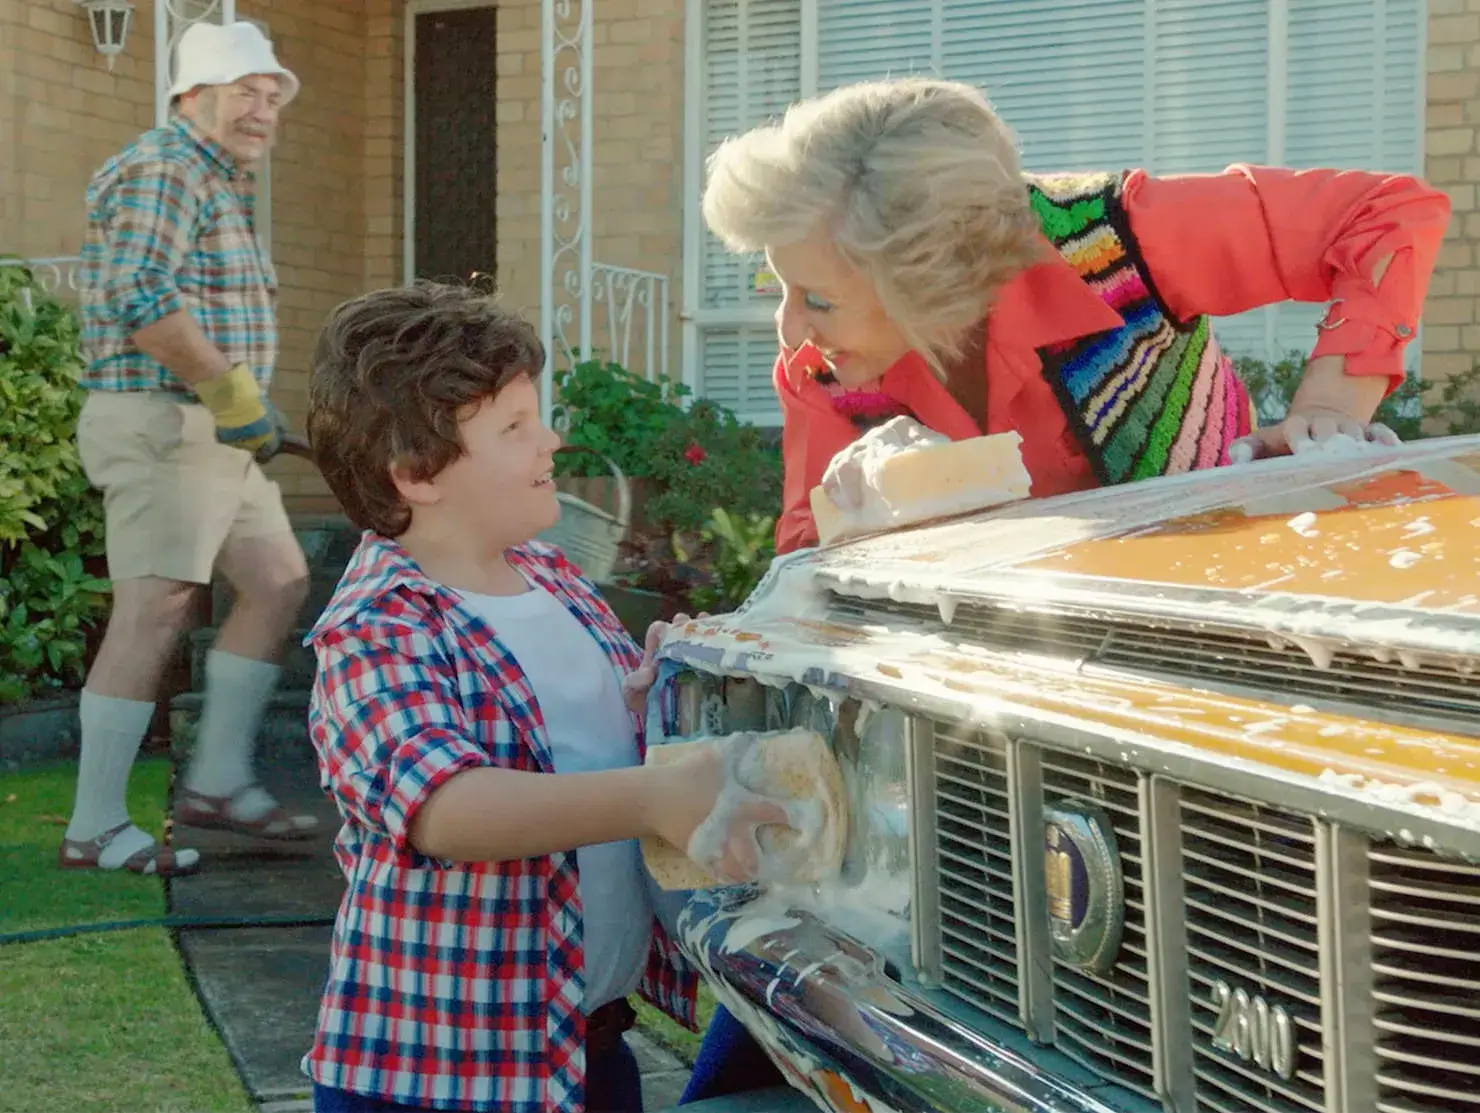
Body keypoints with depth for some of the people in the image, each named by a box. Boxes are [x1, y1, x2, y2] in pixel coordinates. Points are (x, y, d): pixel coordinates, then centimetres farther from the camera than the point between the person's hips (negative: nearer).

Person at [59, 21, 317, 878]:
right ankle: (96, 831, -3)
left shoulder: (223, 183, 21)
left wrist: (245, 405, 17)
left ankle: (219, 780, 17)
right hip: (162, 422, -10)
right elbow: (140, 301, -25)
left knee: (280, 583, 11)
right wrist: (233, 392, -22)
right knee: (154, 614, -10)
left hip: (216, 430, 10)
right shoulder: (163, 172, -11)